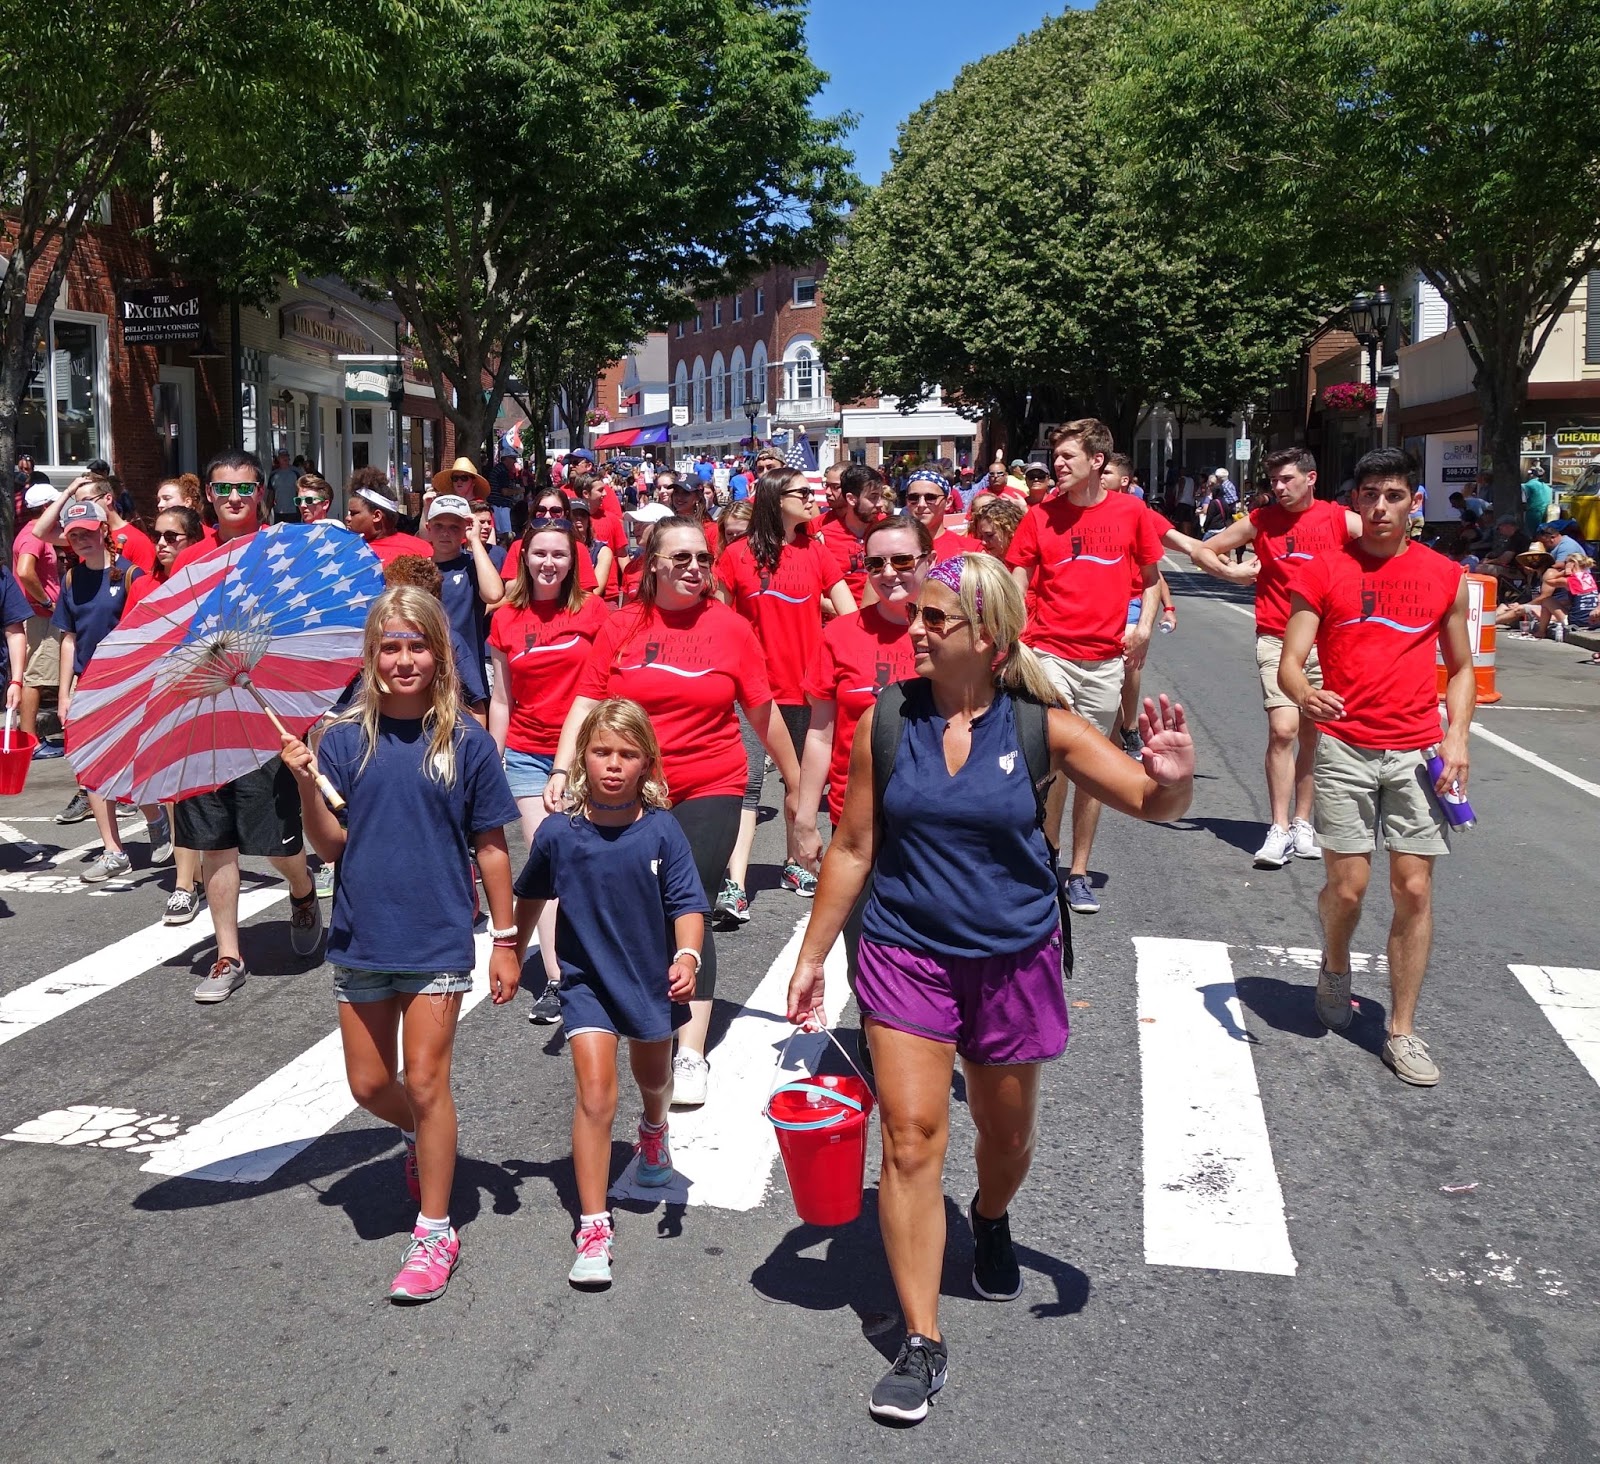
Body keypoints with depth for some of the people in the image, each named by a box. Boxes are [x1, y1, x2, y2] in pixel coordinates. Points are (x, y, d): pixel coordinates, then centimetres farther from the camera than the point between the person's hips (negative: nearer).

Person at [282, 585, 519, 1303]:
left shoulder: (466, 741, -6)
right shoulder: (344, 738, -2)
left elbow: (490, 847, -2)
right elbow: (331, 845, -3)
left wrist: (506, 939, -1)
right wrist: (305, 784, -20)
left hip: (439, 940, -3)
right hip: (361, 938, 3)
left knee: (426, 1083, 1)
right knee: (369, 1085, 12)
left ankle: (435, 1231, 18)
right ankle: (424, 1138, 45)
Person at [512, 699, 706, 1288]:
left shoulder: (661, 831, -17)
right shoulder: (558, 833, -13)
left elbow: (687, 904, -15)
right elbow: (532, 896, 5)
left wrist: (687, 957, -32)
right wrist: (512, 953, 15)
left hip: (652, 979, 2)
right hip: (586, 981, -1)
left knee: (654, 1080, 25)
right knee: (596, 1096, -13)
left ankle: (654, 1131, 61)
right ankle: (593, 1228, -3)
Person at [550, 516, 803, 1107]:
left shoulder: (730, 627, -2)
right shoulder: (620, 627, 1)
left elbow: (762, 711, 5)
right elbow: (586, 703, 0)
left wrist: (793, 778, 12)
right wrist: (562, 770, -12)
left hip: (709, 791, -2)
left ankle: (692, 1053, -2)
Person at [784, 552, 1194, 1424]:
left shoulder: (1040, 726, -11)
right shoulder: (887, 720, -8)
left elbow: (1150, 804, -10)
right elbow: (852, 848, 1)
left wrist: (1173, 776, -35)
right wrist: (812, 956, 4)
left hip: (1012, 959, 1)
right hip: (904, 955, 0)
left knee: (1005, 1135, 19)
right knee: (911, 1137, -6)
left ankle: (991, 1223, 54)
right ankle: (921, 1343, 7)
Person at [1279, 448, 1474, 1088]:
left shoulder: (1445, 577, 8)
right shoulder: (1322, 571, 1)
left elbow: (1461, 668, 16)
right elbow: (1289, 663, -4)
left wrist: (1457, 736, 0)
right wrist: (1304, 695, -27)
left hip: (1417, 753, 2)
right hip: (1346, 747, -2)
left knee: (1414, 888, -1)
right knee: (1348, 885, -4)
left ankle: (1402, 1031, 11)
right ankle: (1335, 968, 30)